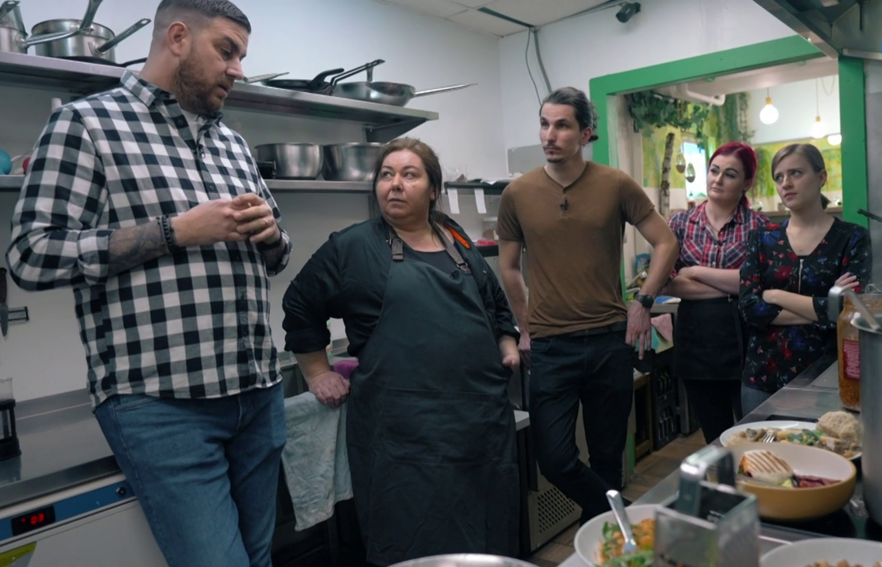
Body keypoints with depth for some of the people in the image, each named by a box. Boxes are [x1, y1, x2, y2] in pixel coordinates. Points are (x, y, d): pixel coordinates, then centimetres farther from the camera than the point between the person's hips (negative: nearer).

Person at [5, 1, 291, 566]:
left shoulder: (233, 142, 16)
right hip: (161, 402, -6)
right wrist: (176, 230, -15)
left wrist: (268, 229, -2)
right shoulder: (86, 123, -1)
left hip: (259, 392, 6)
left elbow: (275, 256, 21)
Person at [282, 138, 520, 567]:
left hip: (483, 419, 5)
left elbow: (496, 304, 28)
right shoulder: (352, 248, 0)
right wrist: (318, 374, 5)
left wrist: (508, 346, 14)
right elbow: (300, 307, 8)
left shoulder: (459, 244, 14)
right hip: (407, 434, -5)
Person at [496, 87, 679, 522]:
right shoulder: (518, 194, -1)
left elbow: (666, 244, 6)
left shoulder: (616, 185, -3)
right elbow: (508, 267, 10)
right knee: (554, 459, -5)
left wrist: (643, 302, -3)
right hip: (550, 346, 0)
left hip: (610, 340, 0)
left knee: (607, 456, 13)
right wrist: (525, 329, 8)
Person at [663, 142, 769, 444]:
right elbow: (666, 283, -7)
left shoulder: (758, 225, -1)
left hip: (742, 341, -2)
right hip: (695, 342, 2)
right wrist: (732, 287, -12)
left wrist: (697, 272, -13)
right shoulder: (680, 223, 4)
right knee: (714, 437, 15)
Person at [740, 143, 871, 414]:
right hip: (763, 375, 2)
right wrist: (822, 309, -14)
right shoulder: (762, 239, 2)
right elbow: (749, 307, -9)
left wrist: (776, 296, -12)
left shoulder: (852, 238, -3)